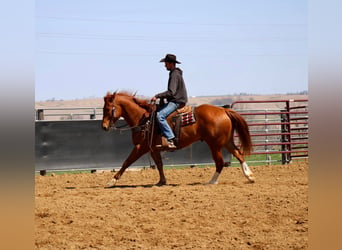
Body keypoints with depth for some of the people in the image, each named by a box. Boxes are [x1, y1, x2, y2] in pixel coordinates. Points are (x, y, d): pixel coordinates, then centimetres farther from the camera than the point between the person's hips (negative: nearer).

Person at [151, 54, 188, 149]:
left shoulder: (175, 74, -14)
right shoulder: (174, 73, 19)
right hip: (174, 101, 11)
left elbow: (171, 92, -24)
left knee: (159, 115, -28)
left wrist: (157, 96, -21)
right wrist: (162, 97, 15)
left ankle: (171, 140, -34)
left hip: (177, 102, -11)